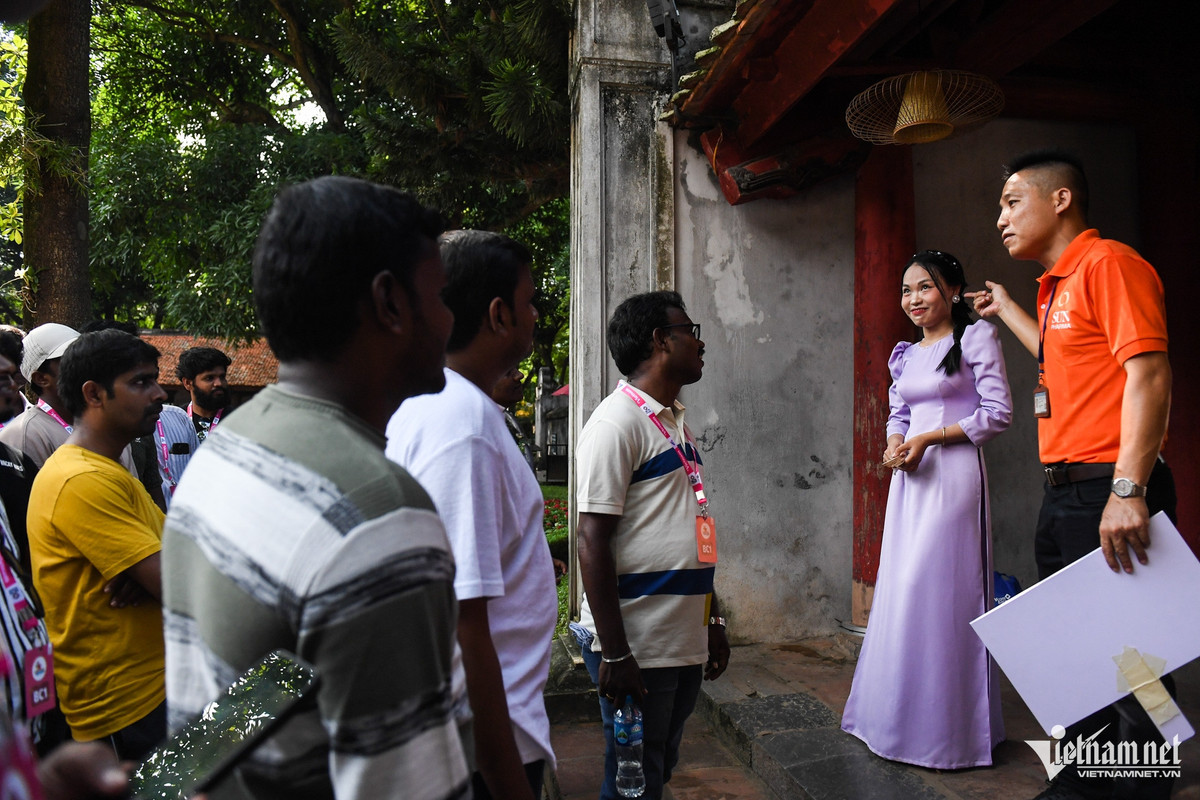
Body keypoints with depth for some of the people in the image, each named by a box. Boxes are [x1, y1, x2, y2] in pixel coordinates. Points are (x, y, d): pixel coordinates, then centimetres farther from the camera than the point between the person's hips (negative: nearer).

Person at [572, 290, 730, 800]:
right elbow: (593, 541, -19)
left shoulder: (676, 422, 14)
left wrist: (712, 621, 19)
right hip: (637, 648, -8)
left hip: (686, 643, 8)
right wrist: (614, 654, -21)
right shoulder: (617, 422, -15)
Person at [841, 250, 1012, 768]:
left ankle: (948, 728, 8)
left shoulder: (976, 338, -2)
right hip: (909, 478, 7)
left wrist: (928, 438, -14)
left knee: (939, 592, -6)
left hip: (954, 473, -7)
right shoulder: (905, 354, 18)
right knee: (900, 592, 8)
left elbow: (997, 413, -8)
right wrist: (894, 445, -1)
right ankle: (903, 716, 19)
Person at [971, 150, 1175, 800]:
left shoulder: (1108, 262, -8)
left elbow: (1148, 373, -18)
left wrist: (1128, 490, -25)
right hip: (1064, 495, 10)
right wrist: (1006, 311, 40)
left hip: (1108, 493, -10)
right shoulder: (1058, 285, 18)